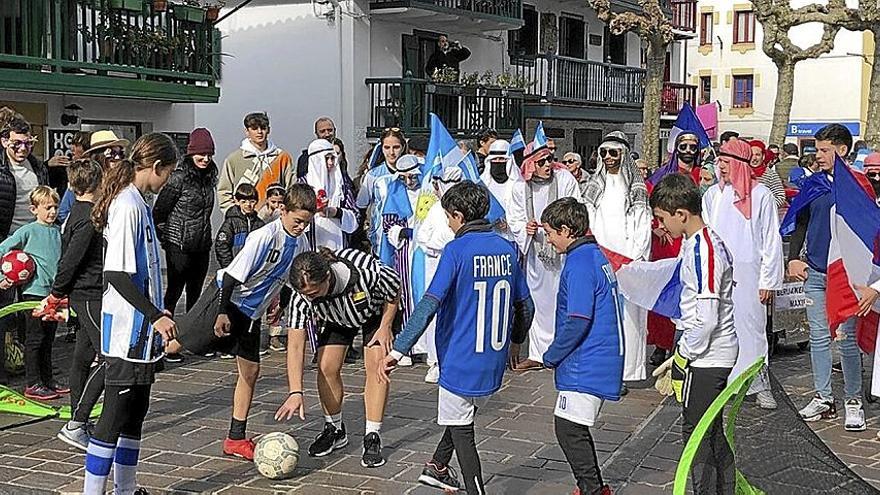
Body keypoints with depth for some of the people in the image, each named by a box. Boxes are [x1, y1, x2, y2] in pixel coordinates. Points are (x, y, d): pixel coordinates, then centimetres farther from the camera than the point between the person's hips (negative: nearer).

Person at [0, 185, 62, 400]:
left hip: (54, 292, 6)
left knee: (48, 339, 14)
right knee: (34, 339, -1)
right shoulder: (28, 231, -9)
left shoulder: (57, 231, 9)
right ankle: (32, 384, 5)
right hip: (34, 292, -6)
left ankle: (47, 379, 24)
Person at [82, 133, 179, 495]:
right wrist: (156, 316, -21)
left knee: (135, 413, 16)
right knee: (116, 415, -4)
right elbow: (117, 275, -23)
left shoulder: (135, 202, 12)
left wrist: (157, 311, 26)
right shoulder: (129, 206, -18)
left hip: (140, 332, 10)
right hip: (128, 332, -10)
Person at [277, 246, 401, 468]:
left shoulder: (364, 269, -44)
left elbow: (395, 288, -20)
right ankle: (334, 431, 12)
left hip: (378, 311, -3)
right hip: (338, 318, 3)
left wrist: (385, 327, -19)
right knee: (326, 367, -10)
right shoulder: (301, 297, -34)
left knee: (376, 365, -17)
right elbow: (295, 346, -32)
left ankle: (372, 437, -8)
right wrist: (296, 393, -40)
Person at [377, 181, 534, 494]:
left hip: (461, 360, -6)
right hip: (494, 362, 6)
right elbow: (525, 305, 10)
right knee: (463, 417, 27)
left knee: (461, 431, 8)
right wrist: (516, 340, 28)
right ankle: (438, 467, 42)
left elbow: (429, 305, -24)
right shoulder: (506, 249, 3)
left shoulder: (456, 250, -15)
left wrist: (398, 349, -24)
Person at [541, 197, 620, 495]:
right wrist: (558, 355, 20)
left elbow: (578, 321, -23)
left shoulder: (579, 262, -17)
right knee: (574, 427, 17)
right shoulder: (597, 255, 14)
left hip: (585, 364, -10)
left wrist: (551, 356, -9)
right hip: (602, 359, 10)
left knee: (568, 427, -6)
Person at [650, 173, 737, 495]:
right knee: (713, 431, 18)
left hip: (705, 358, -10)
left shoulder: (702, 251, -21)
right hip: (717, 356, 10)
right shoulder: (704, 242, 9)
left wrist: (679, 359, -13)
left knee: (696, 435, -1)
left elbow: (706, 320, -24)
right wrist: (682, 352, 17)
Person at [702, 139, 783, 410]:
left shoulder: (761, 195, -2)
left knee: (752, 327, -1)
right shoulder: (712, 194, 10)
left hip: (748, 272, -3)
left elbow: (772, 240, -1)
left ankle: (760, 385, 8)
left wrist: (768, 280, -4)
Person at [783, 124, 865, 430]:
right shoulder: (812, 184, 9)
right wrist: (794, 258, 4)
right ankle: (823, 398, 15)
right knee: (819, 337, 7)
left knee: (847, 339, -1)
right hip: (814, 273, 4)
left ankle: (853, 401, 9)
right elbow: (799, 223, 15)